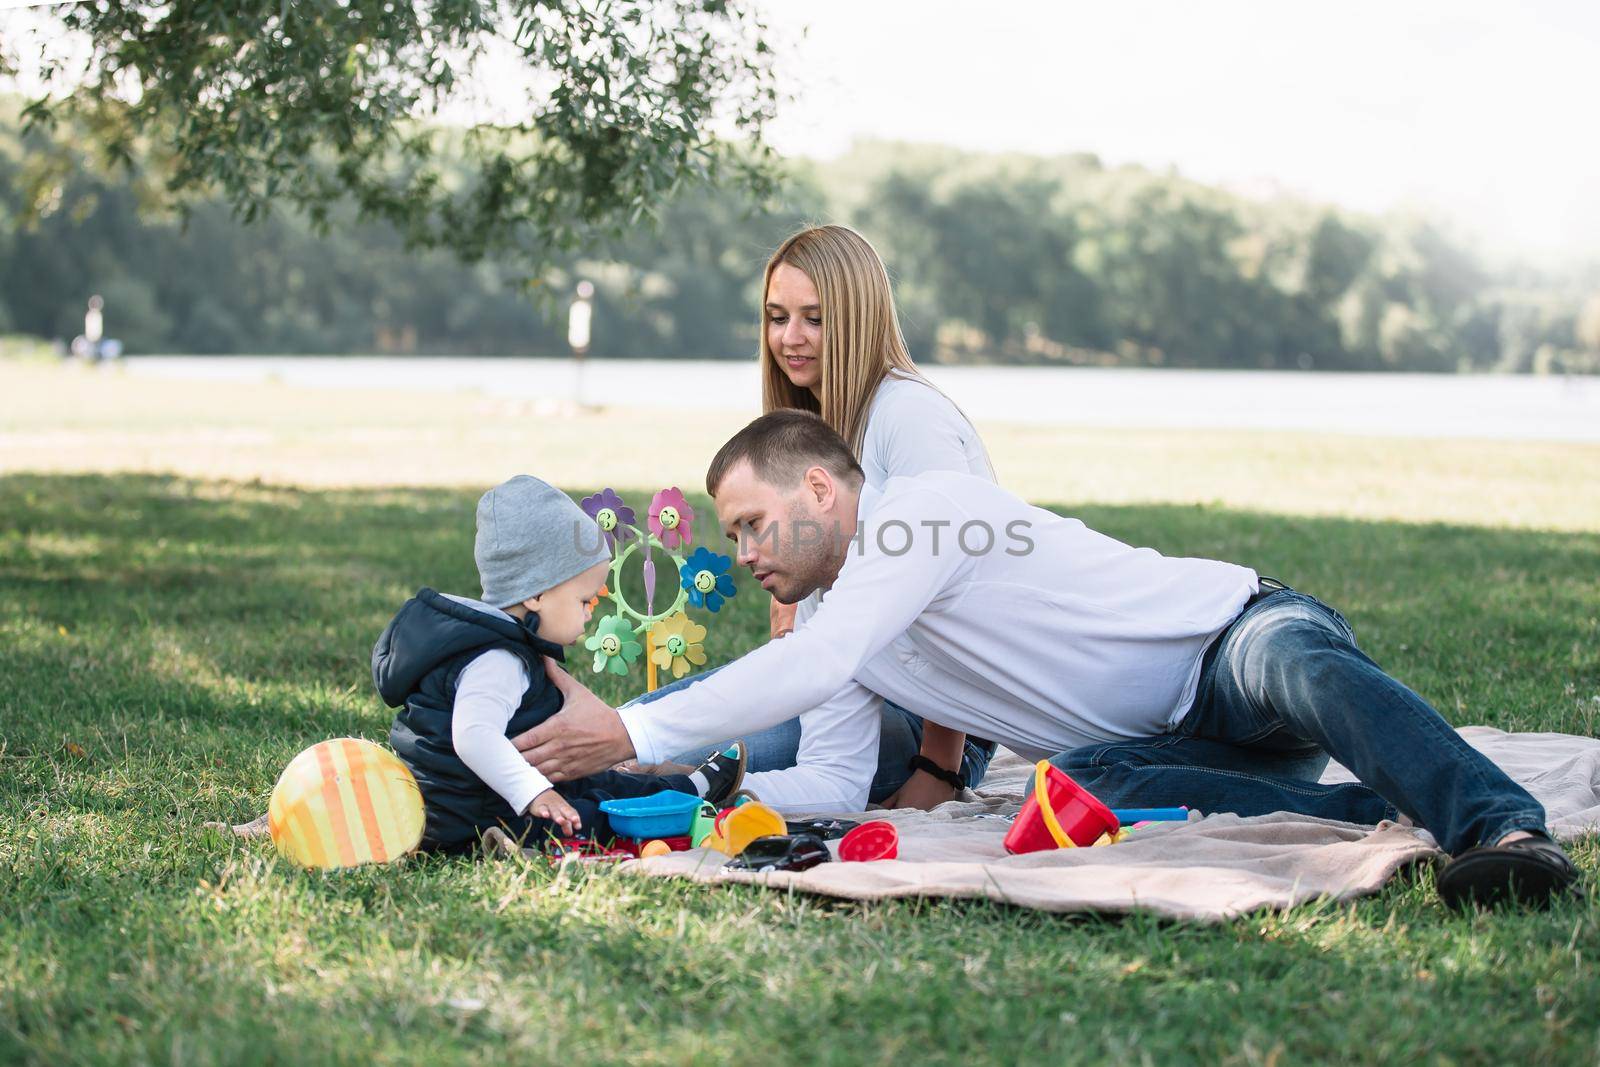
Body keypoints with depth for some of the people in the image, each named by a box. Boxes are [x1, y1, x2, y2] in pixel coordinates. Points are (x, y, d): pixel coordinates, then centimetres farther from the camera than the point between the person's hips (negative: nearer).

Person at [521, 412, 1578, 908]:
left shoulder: (921, 512, -17)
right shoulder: (838, 616, 11)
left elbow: (810, 667, -28)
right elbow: (838, 786, 9)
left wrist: (634, 733, -24)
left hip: (1240, 632, -6)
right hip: (1181, 744, 7)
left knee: (1297, 664, -41)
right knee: (1086, 780, -28)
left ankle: (1502, 825, -53)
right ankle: (1377, 813, -29)